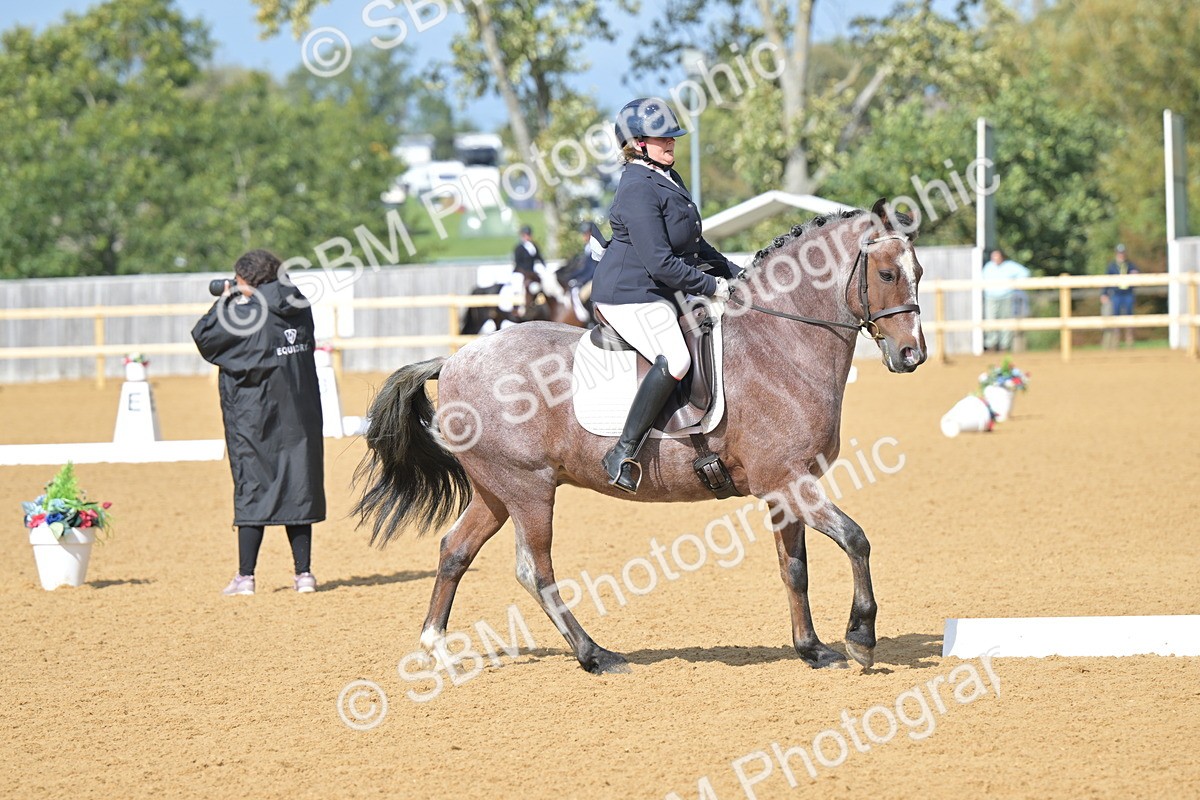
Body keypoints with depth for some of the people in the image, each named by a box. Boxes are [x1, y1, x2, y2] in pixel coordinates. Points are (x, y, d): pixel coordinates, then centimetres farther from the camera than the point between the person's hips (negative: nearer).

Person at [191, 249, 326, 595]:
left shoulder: (248, 314, -15)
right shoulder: (299, 308, 3)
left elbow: (203, 335, -8)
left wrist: (224, 302, 6)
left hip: (254, 416, -5)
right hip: (300, 416, 5)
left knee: (253, 489, 1)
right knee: (298, 487, 9)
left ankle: (246, 576, 1)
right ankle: (304, 573, 8)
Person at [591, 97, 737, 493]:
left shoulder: (669, 179, 16)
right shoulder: (638, 190, -17)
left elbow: (693, 244, 26)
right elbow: (660, 263, -22)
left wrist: (730, 271, 16)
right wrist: (711, 285, -16)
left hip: (660, 294, 11)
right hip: (629, 296, -11)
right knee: (674, 360, -30)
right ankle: (624, 453, -27)